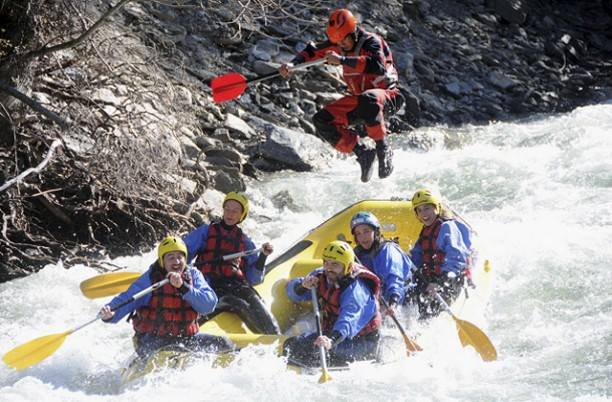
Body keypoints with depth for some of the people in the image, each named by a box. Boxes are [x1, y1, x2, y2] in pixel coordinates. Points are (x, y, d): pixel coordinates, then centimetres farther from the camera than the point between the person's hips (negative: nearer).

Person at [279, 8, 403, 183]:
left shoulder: (371, 42, -19)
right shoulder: (338, 44, 1)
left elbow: (378, 66, -39)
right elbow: (313, 52, 8)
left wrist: (342, 60, -44)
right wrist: (292, 64, -11)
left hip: (387, 95, -7)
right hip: (359, 99, 7)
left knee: (368, 99, -43)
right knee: (322, 121, -9)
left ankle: (383, 149, -30)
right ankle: (362, 153, -12)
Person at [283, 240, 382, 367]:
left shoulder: (355, 289, -26)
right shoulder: (321, 277, -3)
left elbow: (349, 319, -44)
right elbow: (292, 292, 1)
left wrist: (332, 340, -62)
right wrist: (302, 285, -24)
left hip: (361, 342, -8)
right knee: (291, 345, -7)